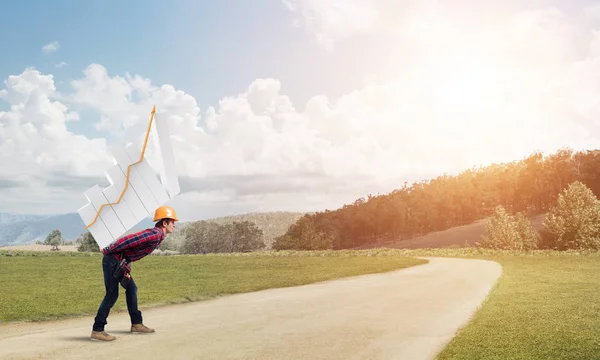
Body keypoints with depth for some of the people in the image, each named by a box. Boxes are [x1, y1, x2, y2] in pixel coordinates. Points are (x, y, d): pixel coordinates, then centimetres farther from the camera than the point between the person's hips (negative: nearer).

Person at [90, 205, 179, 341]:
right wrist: (108, 250, -17)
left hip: (121, 262, 10)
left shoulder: (157, 235, 13)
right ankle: (97, 330, -4)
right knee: (112, 294, -8)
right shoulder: (155, 234, -20)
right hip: (113, 260, -10)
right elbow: (129, 239, -25)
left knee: (131, 288, 15)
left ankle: (136, 324, 24)